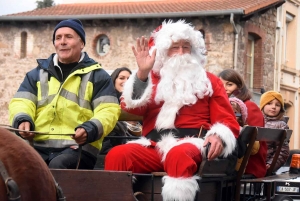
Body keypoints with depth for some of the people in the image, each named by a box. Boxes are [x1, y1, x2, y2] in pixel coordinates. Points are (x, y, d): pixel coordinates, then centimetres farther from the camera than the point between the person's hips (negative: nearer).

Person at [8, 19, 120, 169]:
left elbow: (108, 111, 3)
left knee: (57, 167, -36)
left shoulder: (97, 75, 15)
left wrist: (89, 130, -19)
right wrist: (23, 120, -12)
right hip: (37, 146, 3)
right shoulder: (37, 74, 25)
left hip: (77, 147, -2)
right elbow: (21, 102, 13)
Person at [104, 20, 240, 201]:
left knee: (178, 154, -39)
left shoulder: (209, 81, 20)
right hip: (154, 145, 2)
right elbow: (132, 107, 3)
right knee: (117, 155, -28)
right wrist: (142, 74, -10)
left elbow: (227, 120, 11)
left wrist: (219, 136, -12)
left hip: (191, 143, -2)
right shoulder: (152, 79, 21)